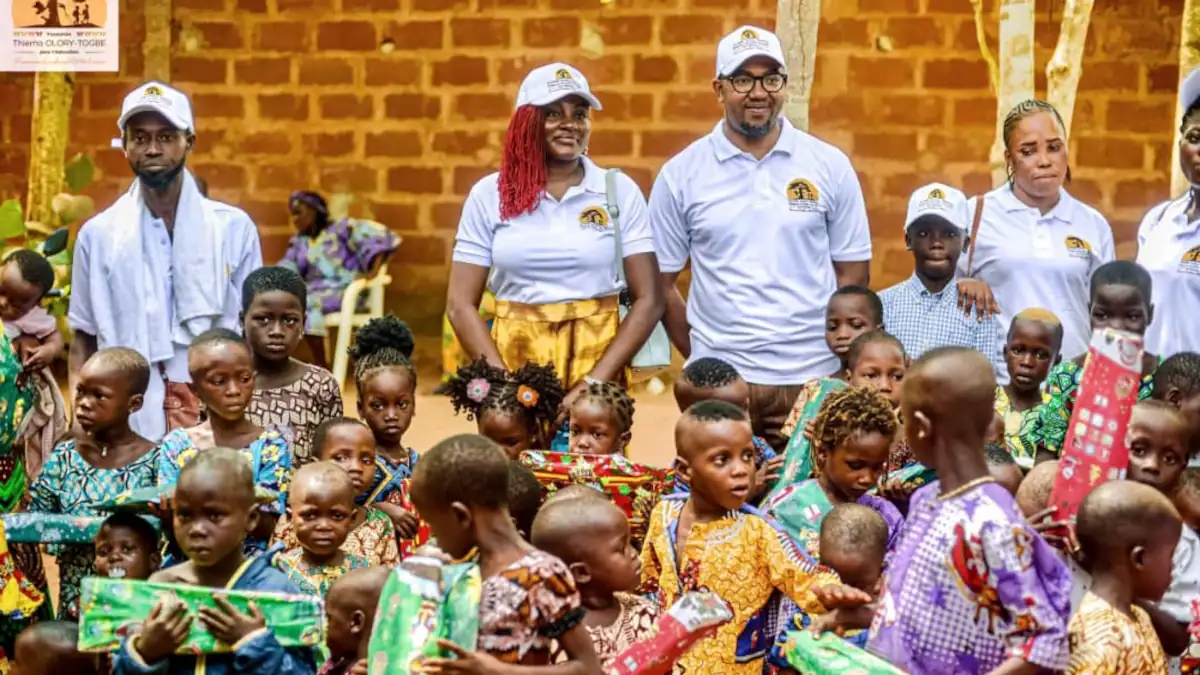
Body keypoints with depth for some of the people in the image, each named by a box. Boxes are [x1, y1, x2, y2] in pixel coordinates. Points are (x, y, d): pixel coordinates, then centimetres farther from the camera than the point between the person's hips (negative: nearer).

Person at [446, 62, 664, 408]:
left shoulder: (620, 191, 1)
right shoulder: (489, 194, 2)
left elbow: (648, 300, -2)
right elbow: (460, 305, 1)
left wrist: (593, 383, -11)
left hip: (598, 359, 0)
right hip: (514, 359, 0)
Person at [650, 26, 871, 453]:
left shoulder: (830, 166, 3)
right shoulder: (680, 175, 3)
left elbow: (853, 276, 6)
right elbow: (662, 284, 7)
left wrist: (829, 369, 1)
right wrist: (703, 361, 4)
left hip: (813, 381, 0)